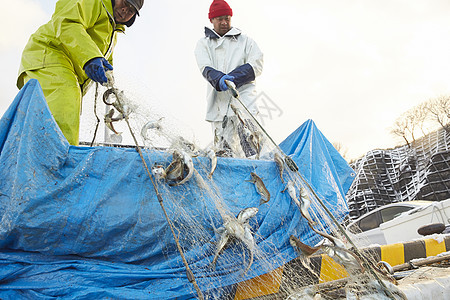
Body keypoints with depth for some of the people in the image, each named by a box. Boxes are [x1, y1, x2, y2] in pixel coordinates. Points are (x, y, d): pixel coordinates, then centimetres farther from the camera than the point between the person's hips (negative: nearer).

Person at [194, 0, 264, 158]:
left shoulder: (244, 40, 18)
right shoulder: (203, 44, 18)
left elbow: (256, 64, 3)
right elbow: (205, 68, -1)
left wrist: (233, 78, -14)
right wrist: (219, 79, -25)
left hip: (243, 93, -1)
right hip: (218, 99, 2)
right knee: (223, 147, -2)